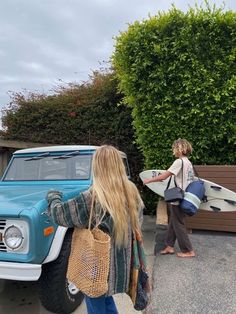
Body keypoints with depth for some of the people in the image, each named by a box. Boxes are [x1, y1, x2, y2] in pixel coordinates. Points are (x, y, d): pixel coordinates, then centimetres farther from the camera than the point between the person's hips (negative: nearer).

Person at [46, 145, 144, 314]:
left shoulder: (93, 198, -26)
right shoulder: (132, 192, -7)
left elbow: (58, 213, -15)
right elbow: (137, 223, 9)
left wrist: (53, 196, 3)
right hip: (122, 264, 6)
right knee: (107, 300, 28)